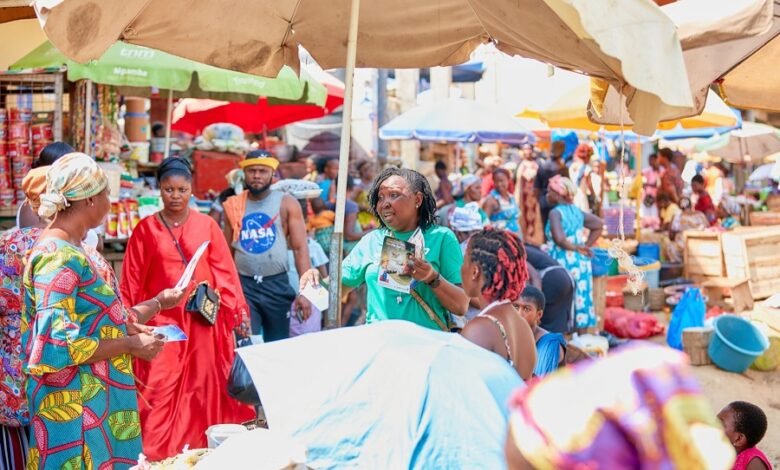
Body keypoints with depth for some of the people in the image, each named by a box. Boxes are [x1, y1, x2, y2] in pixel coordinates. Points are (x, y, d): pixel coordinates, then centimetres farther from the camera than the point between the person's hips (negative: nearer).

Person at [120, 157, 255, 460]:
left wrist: (239, 313, 3)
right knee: (161, 391, -4)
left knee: (203, 386, 6)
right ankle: (158, 454, 7)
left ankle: (202, 450, 19)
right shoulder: (146, 229, 2)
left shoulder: (207, 225, 4)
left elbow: (224, 272, 5)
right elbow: (132, 282, 4)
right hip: (162, 320, -1)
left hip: (203, 319, 1)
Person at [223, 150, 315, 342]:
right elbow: (227, 251, 12)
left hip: (277, 284, -1)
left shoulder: (287, 203, -3)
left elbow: (301, 248, -7)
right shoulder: (234, 205, 5)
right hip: (243, 284, 1)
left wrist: (305, 291, -15)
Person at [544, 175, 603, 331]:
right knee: (580, 296, 11)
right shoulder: (576, 211, 10)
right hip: (580, 262, 7)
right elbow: (599, 225, 17)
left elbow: (559, 239, -25)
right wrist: (586, 245, 12)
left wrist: (575, 248, -10)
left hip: (563, 262, -7)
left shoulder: (555, 212, -11)